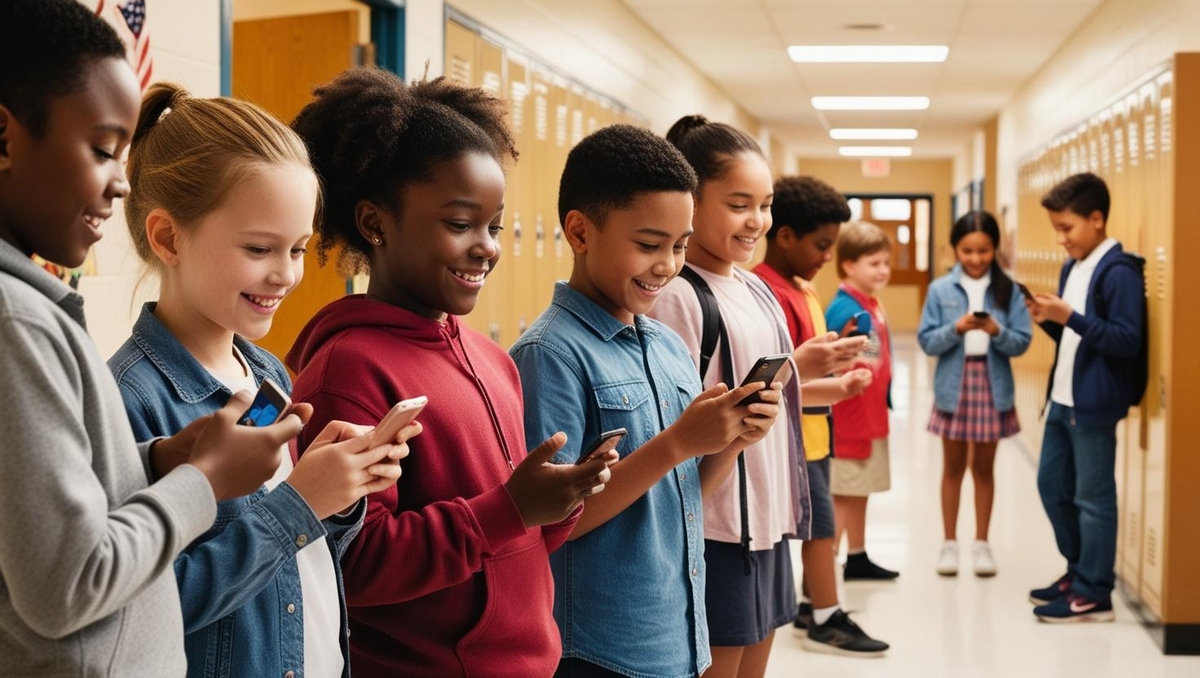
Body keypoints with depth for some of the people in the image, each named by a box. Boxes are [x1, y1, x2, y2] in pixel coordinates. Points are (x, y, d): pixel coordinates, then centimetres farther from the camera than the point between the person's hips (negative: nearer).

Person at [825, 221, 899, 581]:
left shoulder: (873, 305, 9)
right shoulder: (845, 308, -19)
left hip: (871, 415, 9)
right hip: (849, 418, -9)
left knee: (860, 492, 17)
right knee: (843, 494, -4)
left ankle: (857, 558, 29)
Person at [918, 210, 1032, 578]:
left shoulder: (1008, 290, -3)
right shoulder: (940, 289, -4)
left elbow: (1021, 342, -5)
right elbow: (927, 342, -6)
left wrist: (997, 331, -23)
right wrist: (956, 329, -22)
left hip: (992, 387, 0)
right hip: (954, 387, 0)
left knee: (983, 468, 11)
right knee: (953, 467, 11)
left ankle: (981, 543, 22)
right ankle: (950, 543, 21)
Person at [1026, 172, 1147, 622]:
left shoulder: (1119, 272, -15)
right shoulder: (1072, 268, 12)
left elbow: (1127, 340, -20)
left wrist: (1070, 318, -26)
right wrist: (1049, 321, -1)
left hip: (1094, 403, -9)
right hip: (1063, 398, 9)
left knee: (1092, 497, -2)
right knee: (1051, 486, 16)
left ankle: (1093, 595, 7)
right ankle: (1079, 572, 30)